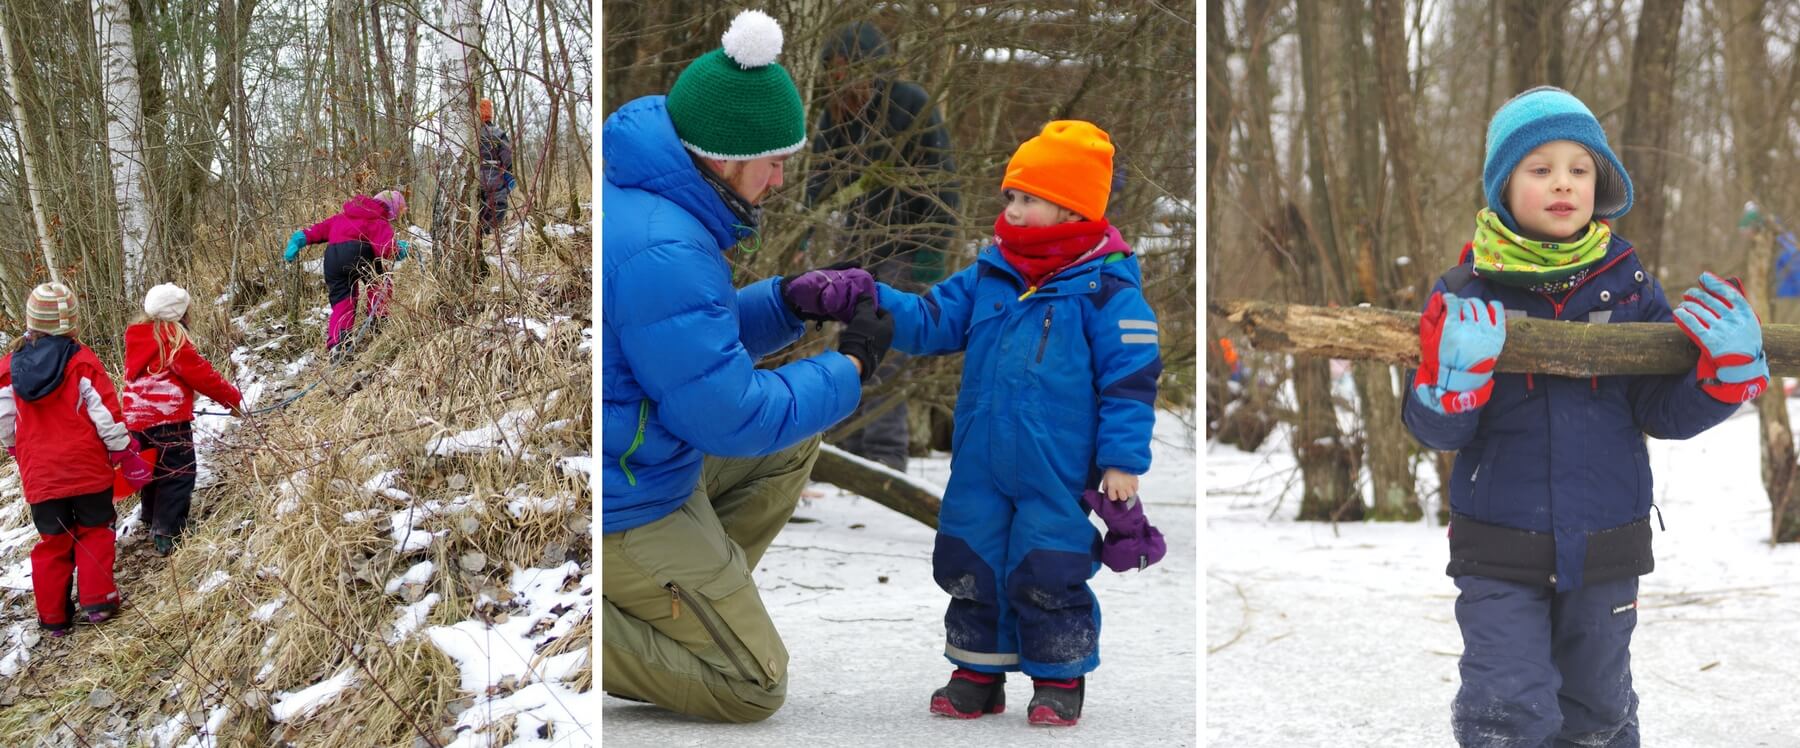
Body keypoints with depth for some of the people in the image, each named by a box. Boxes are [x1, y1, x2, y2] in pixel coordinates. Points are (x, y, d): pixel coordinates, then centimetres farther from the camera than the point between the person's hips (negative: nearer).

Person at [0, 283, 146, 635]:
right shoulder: (82, 361, -13)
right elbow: (105, 412, -12)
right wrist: (125, 453, -1)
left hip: (39, 473, 2)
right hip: (87, 468, -2)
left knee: (52, 541, 14)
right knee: (94, 531, 16)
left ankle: (53, 617, 17)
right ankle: (97, 601, 8)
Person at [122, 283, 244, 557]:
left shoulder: (137, 337, 10)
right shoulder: (174, 339, -13)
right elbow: (202, 375, -12)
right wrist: (233, 398, -2)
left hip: (138, 418, 8)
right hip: (168, 419, -8)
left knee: (153, 468, 24)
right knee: (179, 473, -1)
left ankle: (151, 519, 38)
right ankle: (167, 534, -5)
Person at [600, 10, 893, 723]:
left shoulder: (639, 198, 2)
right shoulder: (662, 253, -30)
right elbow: (731, 418, -23)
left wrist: (789, 300, 1)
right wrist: (851, 365, -10)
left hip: (640, 461, 9)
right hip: (625, 510, -9)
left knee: (793, 443, 21)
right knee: (753, 688, -1)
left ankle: (680, 600, 14)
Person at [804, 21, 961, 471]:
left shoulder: (913, 105, -12)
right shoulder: (833, 115, 4)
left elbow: (943, 184, -11)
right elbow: (819, 180, 14)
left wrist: (932, 251, -15)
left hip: (905, 247, -6)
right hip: (856, 246, 6)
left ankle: (885, 455, -10)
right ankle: (853, 451, 14)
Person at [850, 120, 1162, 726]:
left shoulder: (1106, 289, -12)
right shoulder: (987, 277, 5)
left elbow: (1132, 377, -11)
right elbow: (930, 323, 7)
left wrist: (1122, 460, -13)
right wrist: (874, 301, -10)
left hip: (1058, 477, -6)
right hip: (980, 470, 6)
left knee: (1049, 578, 3)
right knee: (970, 568, 13)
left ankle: (1059, 680, 22)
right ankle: (978, 671, 29)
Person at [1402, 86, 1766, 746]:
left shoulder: (1630, 286, 0)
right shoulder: (1467, 295, -7)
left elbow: (1664, 414, 1)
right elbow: (1434, 430, -8)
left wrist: (1729, 369, -16)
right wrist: (1451, 376, -29)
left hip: (1605, 547, 3)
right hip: (1500, 551, -3)